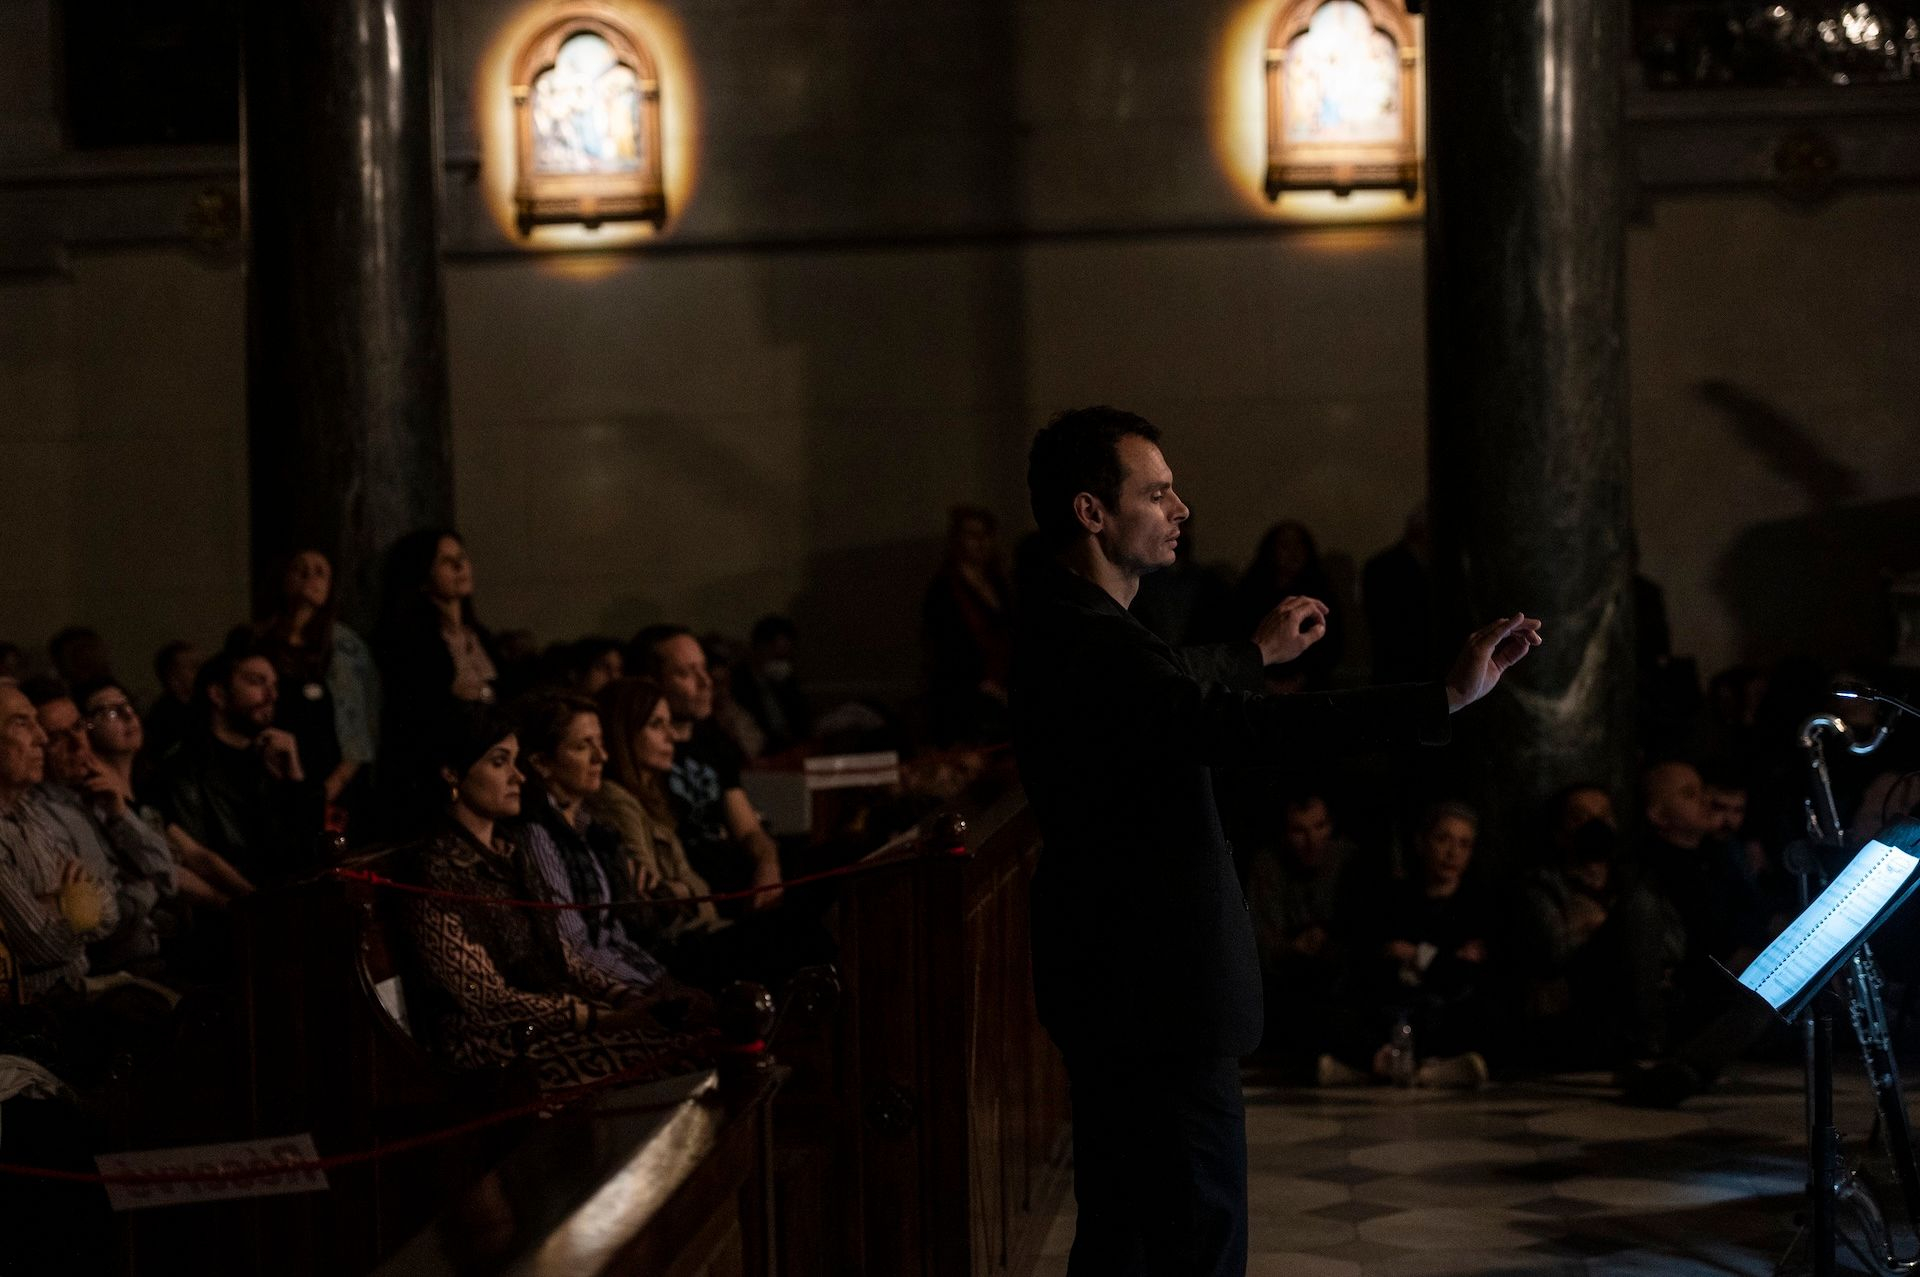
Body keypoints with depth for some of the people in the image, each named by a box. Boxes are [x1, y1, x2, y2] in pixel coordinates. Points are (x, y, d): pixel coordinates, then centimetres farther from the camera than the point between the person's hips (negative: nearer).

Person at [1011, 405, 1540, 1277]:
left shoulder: (1066, 625, 9)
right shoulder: (1093, 644, -25)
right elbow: (1257, 730, -36)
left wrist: (1258, 651, 46)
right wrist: (1445, 699, -39)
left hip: (1116, 978, 11)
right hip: (1155, 994, -11)